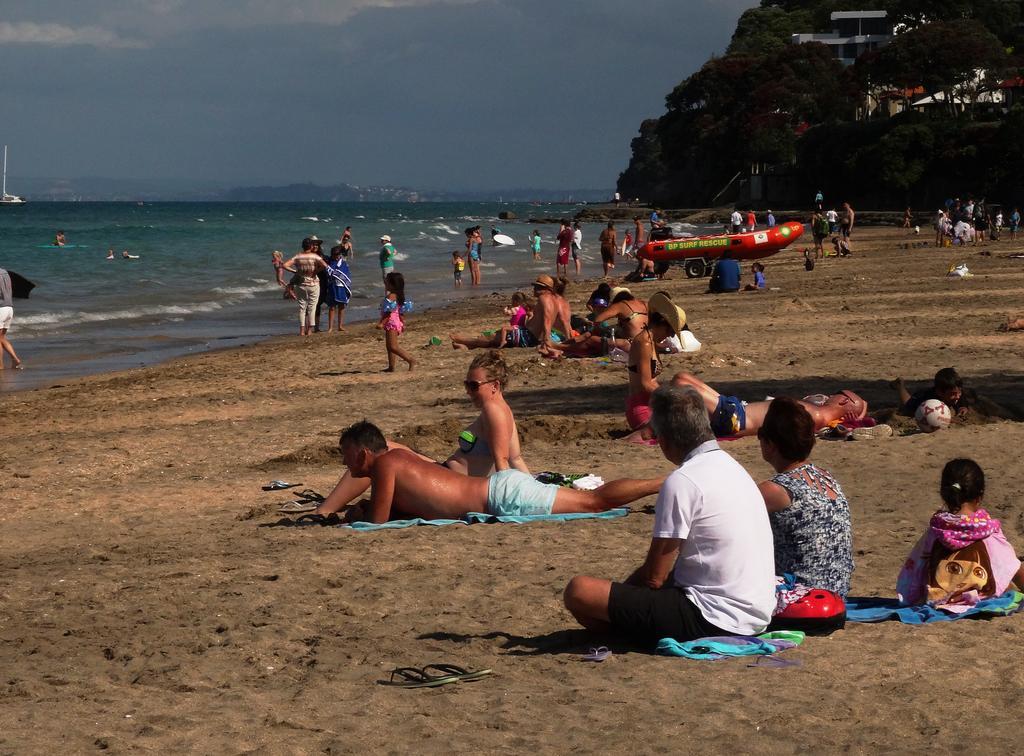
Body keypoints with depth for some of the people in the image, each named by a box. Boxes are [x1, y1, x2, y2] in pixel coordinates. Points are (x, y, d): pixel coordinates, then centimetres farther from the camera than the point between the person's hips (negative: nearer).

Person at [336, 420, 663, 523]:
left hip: (506, 496, -8)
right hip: (502, 484, 8)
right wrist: (366, 509, 22)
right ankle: (665, 485, 6)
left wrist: (356, 515, 11)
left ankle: (662, 485, -9)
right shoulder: (399, 455, 19)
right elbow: (413, 508, 29)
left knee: (594, 501, -8)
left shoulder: (385, 466, -8)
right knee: (592, 500, 7)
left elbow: (378, 521, -9)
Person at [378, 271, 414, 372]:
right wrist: (403, 323, 21)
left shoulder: (391, 296, -17)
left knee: (393, 347, -14)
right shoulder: (398, 295, 12)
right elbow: (401, 312, 17)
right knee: (389, 346, 16)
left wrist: (381, 322, -25)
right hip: (397, 322, 11)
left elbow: (389, 312, -24)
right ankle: (391, 367, 18)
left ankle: (411, 360, -19)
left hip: (392, 323, -11)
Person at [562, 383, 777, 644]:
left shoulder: (682, 482, -15)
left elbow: (654, 577, -12)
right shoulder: (731, 466, 13)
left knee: (579, 590, -15)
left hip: (716, 620, -10)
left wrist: (620, 592, 7)